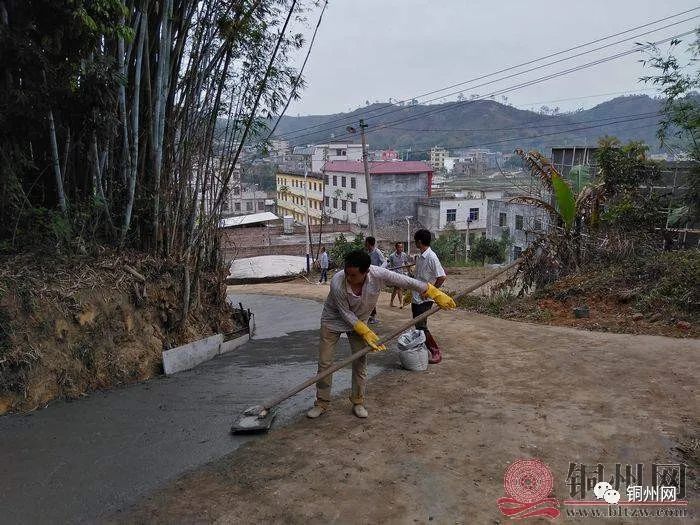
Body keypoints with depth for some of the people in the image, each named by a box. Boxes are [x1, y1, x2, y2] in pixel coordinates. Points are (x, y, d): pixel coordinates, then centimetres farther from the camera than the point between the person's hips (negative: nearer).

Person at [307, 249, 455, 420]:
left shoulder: (378, 275, -33)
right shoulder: (337, 283, -37)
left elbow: (408, 282, -22)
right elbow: (346, 313, -24)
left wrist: (437, 295, -17)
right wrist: (366, 333, -27)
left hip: (359, 320, 2)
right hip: (333, 320, -2)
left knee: (360, 361, 4)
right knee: (324, 363, -1)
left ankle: (358, 402, 21)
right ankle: (321, 403, 15)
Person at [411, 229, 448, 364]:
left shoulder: (431, 257, -18)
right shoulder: (419, 257, 8)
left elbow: (441, 277, -21)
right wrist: (411, 293, 20)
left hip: (424, 300, -9)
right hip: (416, 297, 9)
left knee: (422, 327, -6)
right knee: (418, 326, 13)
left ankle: (436, 352, 5)